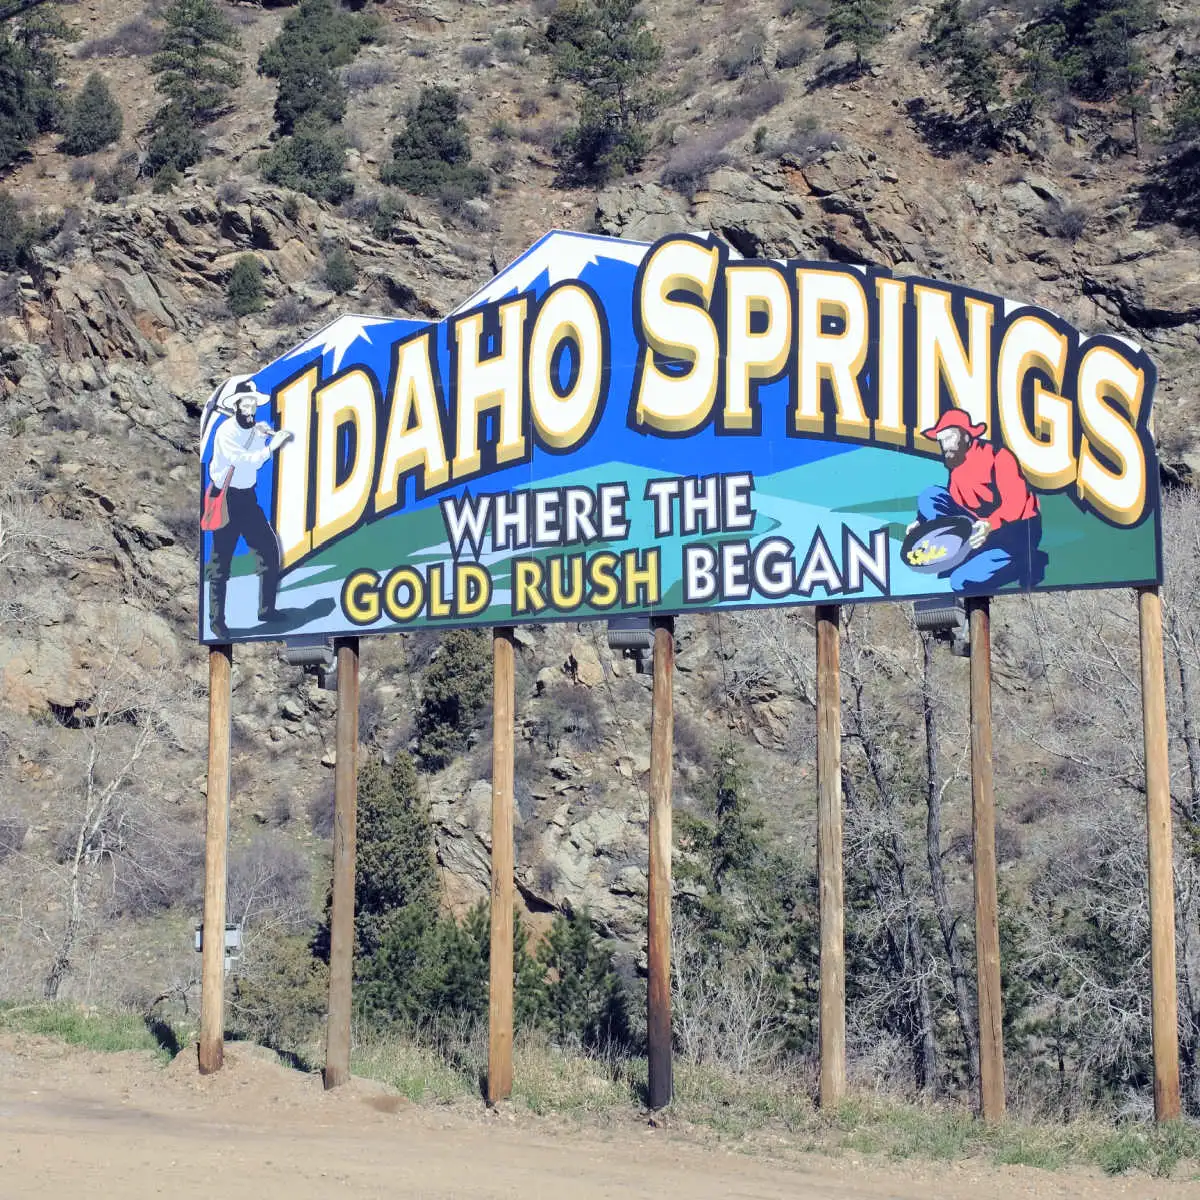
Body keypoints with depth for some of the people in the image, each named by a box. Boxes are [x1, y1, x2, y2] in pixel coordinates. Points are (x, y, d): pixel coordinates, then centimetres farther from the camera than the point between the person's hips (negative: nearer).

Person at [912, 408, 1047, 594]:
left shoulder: (997, 455, -19)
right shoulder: (955, 462, 3)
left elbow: (1017, 501, -26)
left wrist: (990, 526, -42)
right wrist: (921, 522, -7)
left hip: (1017, 530, -7)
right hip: (981, 525, 7)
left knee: (962, 582, -23)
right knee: (928, 498, -3)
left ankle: (1028, 563, -3)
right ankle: (965, 555, -6)